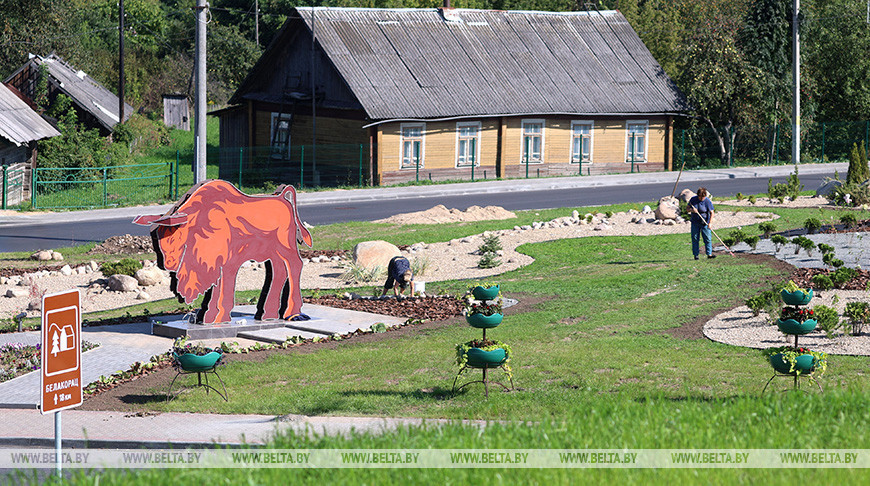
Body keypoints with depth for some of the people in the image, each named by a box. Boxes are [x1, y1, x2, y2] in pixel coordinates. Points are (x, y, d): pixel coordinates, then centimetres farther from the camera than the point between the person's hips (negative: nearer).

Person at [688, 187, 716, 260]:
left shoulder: (708, 201, -10)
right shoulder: (693, 199, -1)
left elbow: (711, 213, -10)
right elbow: (688, 208, 8)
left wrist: (710, 223, -20)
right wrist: (691, 210, -16)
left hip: (705, 223, -2)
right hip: (695, 223, 2)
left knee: (708, 238, -6)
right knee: (695, 239, 3)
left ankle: (709, 254, -3)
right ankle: (696, 254, 9)